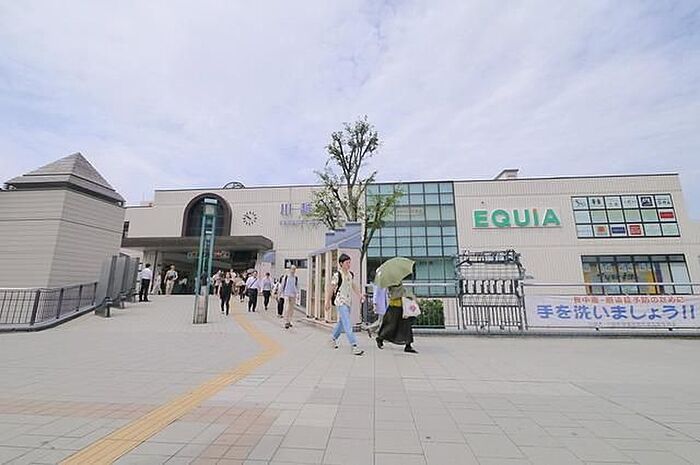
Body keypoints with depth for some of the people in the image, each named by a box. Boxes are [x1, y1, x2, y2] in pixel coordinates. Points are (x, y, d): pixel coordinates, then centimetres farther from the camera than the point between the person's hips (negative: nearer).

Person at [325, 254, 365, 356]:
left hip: (348, 301, 8)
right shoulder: (337, 275, -13)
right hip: (341, 302, -7)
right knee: (347, 324, -11)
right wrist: (328, 302, -4)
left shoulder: (351, 274, 7)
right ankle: (354, 346, -11)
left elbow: (354, 286, 15)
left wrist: (360, 294, -1)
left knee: (341, 322, 20)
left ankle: (333, 338, 40)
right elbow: (330, 289, -8)